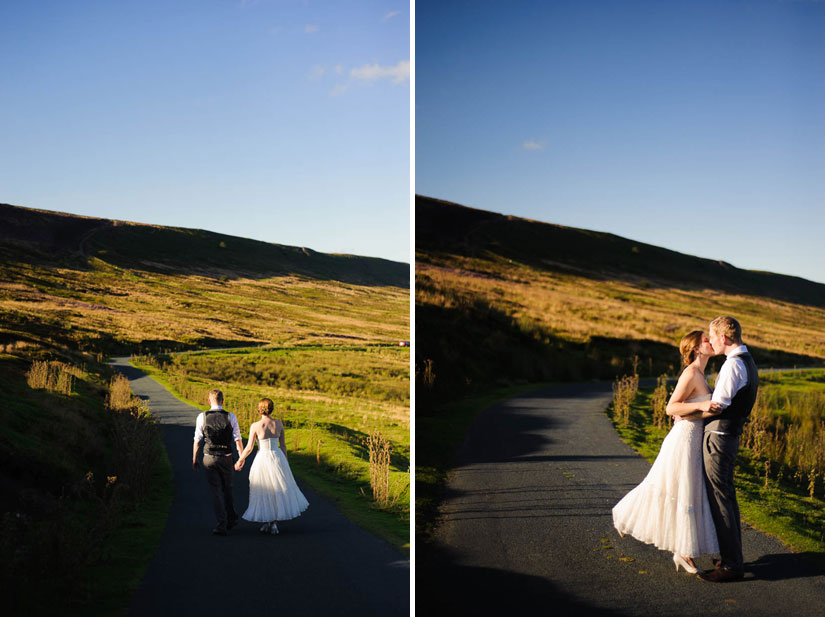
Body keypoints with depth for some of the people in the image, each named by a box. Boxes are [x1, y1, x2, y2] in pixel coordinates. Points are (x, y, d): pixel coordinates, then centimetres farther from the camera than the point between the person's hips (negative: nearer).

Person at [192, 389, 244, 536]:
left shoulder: (202, 417, -6)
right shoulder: (231, 417, -4)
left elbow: (197, 440, -3)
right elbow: (238, 440, -3)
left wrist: (194, 459, 6)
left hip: (209, 458, -1)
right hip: (226, 457, 1)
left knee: (216, 491, 4)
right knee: (227, 488, 20)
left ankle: (222, 524, 2)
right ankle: (232, 518, 30)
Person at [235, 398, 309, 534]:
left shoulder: (255, 426, -10)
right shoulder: (279, 424, -3)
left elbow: (249, 448, -7)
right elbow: (283, 445, 3)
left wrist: (240, 461, 9)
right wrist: (285, 464, 14)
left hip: (262, 460, -2)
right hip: (277, 459, 2)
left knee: (263, 493, 12)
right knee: (278, 491, 13)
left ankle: (265, 523, 16)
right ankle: (273, 524, 10)